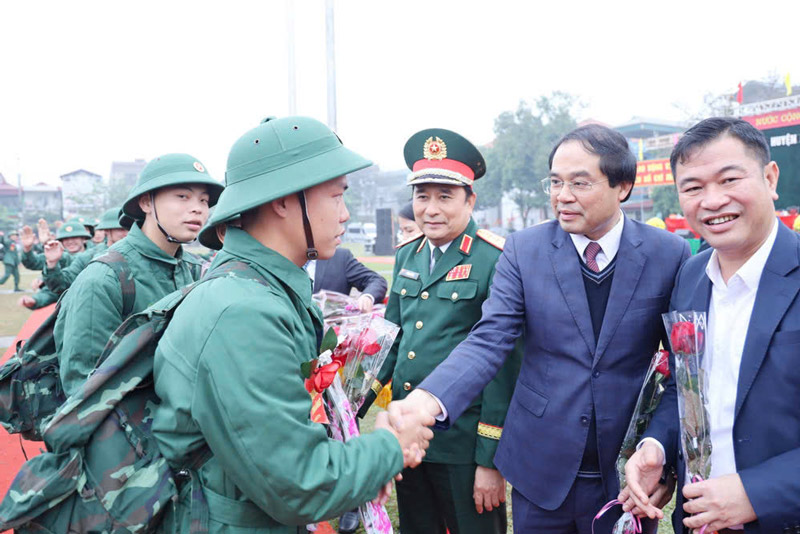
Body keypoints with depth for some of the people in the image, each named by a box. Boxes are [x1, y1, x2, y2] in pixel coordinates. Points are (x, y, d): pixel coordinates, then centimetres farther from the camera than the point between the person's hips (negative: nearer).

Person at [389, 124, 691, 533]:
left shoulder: (669, 254, -6)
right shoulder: (524, 250, -6)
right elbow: (489, 339, -13)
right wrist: (430, 398, -30)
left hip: (627, 473, 0)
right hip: (540, 469, 1)